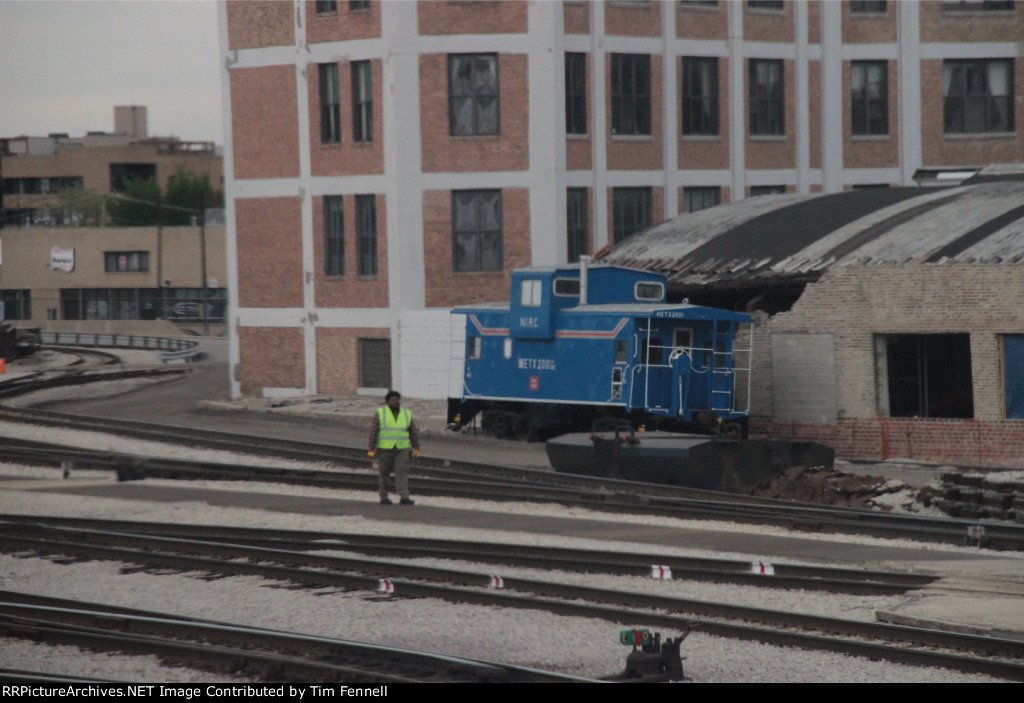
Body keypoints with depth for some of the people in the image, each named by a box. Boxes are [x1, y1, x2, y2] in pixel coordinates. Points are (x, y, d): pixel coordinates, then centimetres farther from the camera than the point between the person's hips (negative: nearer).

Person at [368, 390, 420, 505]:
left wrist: (416, 448, 9)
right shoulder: (380, 413, -1)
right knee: (384, 473, 4)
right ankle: (384, 497, 14)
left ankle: (404, 497, -17)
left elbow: (413, 432, 13)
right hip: (384, 448, -1)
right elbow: (373, 432, -2)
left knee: (402, 472, -10)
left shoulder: (406, 414, 7)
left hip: (402, 449, 1)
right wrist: (372, 450, -7)